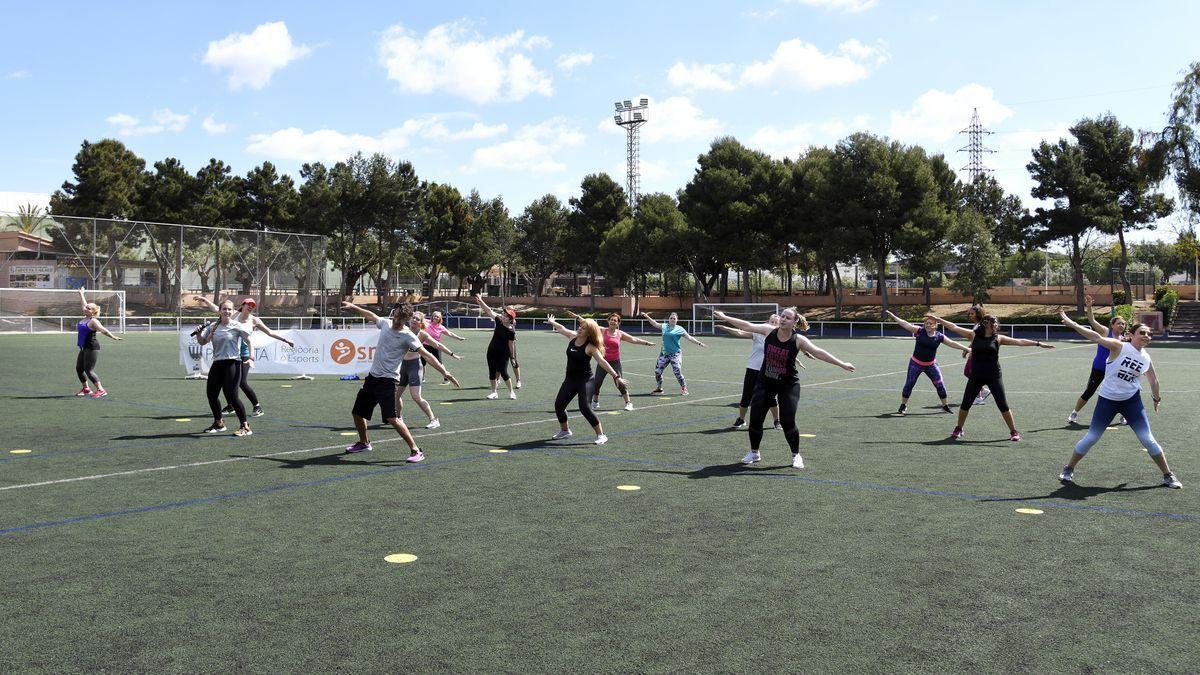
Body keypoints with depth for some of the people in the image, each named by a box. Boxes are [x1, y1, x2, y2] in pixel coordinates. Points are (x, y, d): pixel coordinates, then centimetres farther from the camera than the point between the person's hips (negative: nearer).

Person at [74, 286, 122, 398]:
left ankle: (101, 390, -10)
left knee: (89, 370, -12)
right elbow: (84, 305, 27)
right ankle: (85, 388, 29)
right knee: (79, 369, 15)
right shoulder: (85, 318, 10)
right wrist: (81, 294, 39)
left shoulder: (93, 321, -15)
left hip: (92, 348, -9)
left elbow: (103, 330, -31)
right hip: (84, 348, 9)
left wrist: (113, 337, -45)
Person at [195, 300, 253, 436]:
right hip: (217, 364, 6)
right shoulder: (213, 326, 10)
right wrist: (198, 334, -3)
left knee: (231, 396, -12)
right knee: (211, 394, 10)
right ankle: (218, 423, 31)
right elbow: (202, 342, 16)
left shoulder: (237, 326, -4)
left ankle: (245, 426, -1)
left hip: (232, 363, -6)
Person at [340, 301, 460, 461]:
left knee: (392, 418, -20)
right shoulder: (386, 323, 4)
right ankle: (364, 443, 42)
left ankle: (416, 451, -15)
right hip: (372, 376, 7)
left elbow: (426, 355, -20)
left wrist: (444, 371, -29)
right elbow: (371, 315, 26)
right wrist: (352, 306, 32)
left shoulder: (408, 336, -14)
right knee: (357, 412, 16)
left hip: (387, 380, -7)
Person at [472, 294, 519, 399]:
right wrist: (480, 301, -6)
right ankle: (494, 392, 18)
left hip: (503, 353, -6)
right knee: (492, 372, 9)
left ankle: (511, 392, 8)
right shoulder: (498, 321, -4)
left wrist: (512, 357, -7)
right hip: (492, 351, 6)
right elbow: (489, 311, -2)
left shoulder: (511, 331, -18)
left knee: (503, 372, -8)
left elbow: (511, 345, -13)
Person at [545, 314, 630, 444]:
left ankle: (601, 435, -8)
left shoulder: (590, 347, -15)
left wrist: (616, 376, -30)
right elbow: (562, 328, 23)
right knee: (558, 405, 6)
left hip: (585, 380, -7)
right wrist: (552, 322, 41)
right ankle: (564, 430, 32)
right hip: (570, 379, 7)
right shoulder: (572, 336, 3)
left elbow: (602, 362, -22)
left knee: (585, 408, -19)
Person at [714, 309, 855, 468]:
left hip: (788, 385, -3)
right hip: (765, 382, 3)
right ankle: (754, 453, 24)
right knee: (755, 419, 1)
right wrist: (725, 318, -5)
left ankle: (796, 455, 13)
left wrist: (841, 364, -26)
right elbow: (747, 326, -5)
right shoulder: (769, 330, -8)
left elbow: (818, 352, -20)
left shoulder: (798, 340, -15)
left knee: (788, 422, -10)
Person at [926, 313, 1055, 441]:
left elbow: (1019, 341, 0)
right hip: (976, 376, 1)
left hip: (994, 377, 0)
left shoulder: (998, 338, 1)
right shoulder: (974, 335, 1)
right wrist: (935, 318, -1)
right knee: (965, 404, 5)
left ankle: (1013, 431, 14)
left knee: (1003, 405, 1)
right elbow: (954, 327, 1)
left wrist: (1038, 343, -6)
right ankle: (958, 429, 21)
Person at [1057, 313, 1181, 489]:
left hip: (1132, 401, 3)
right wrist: (1071, 324, -38)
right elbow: (1097, 338, -27)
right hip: (1107, 400, -3)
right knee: (1091, 438, 2)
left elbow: (1154, 381, 17)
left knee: (1148, 439, 2)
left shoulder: (1146, 358, 0)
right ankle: (1068, 470, 17)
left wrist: (1157, 399, 26)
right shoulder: (1119, 347, -13)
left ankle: (1168, 476, 19)